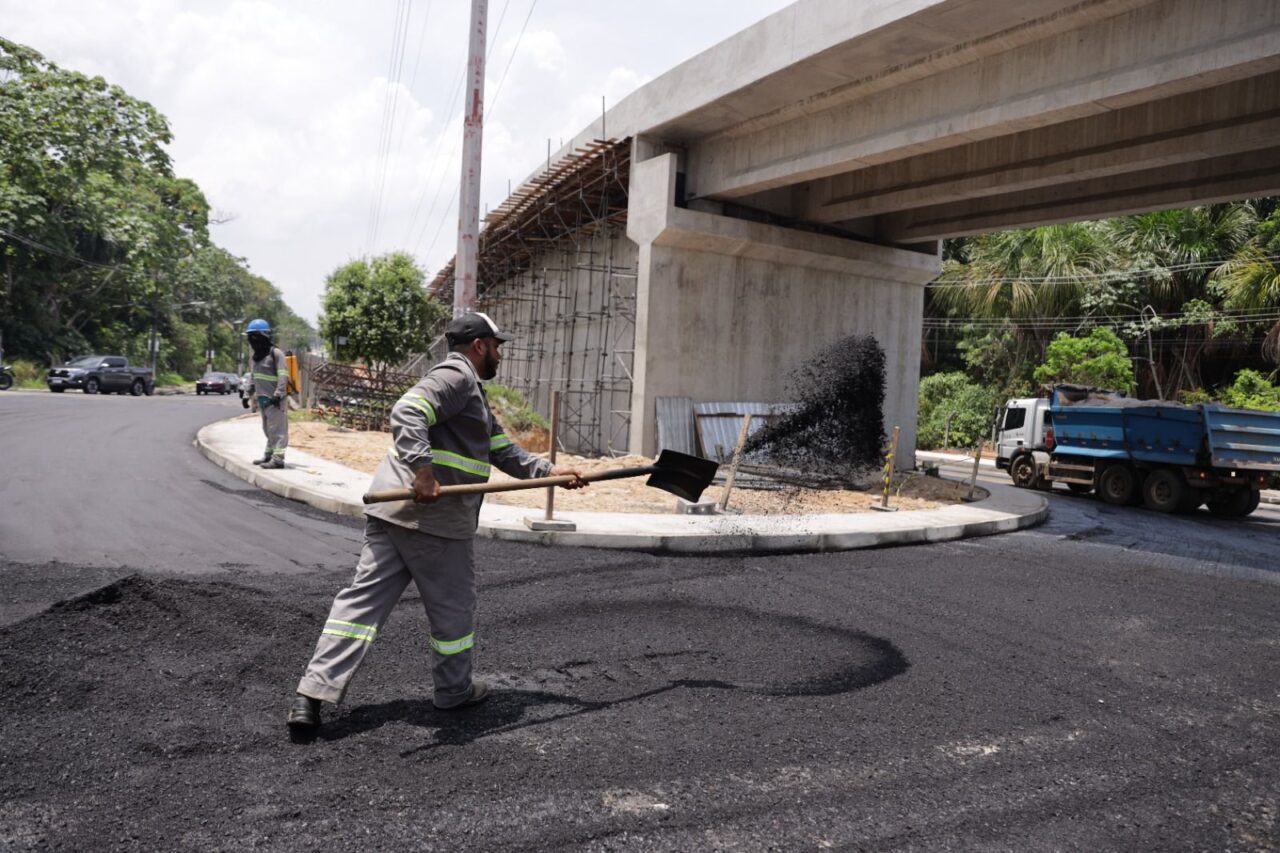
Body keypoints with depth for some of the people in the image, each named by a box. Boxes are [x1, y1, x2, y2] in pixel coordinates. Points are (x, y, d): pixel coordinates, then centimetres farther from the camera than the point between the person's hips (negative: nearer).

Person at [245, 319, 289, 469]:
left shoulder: (276, 353, -11)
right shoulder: (257, 356, 17)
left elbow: (283, 376, -17)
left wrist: (278, 394, -23)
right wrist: (254, 393, 22)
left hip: (274, 399, -9)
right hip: (263, 399, 9)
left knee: (277, 428, -8)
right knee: (267, 428, 17)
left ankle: (278, 458, -9)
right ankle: (269, 455, 26)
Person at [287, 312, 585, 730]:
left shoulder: (472, 393, 25)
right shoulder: (455, 375, -7)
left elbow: (504, 452, 25)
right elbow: (406, 414, -23)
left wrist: (549, 471, 17)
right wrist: (423, 470, -32)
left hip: (392, 511, 10)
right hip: (431, 519, -10)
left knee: (362, 599, 6)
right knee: (453, 605, 9)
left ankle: (312, 693, 5)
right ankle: (454, 690, 26)